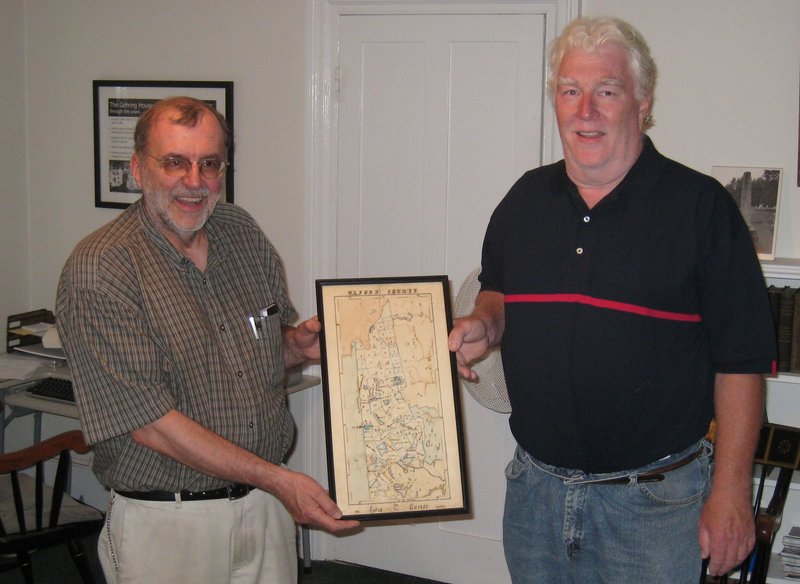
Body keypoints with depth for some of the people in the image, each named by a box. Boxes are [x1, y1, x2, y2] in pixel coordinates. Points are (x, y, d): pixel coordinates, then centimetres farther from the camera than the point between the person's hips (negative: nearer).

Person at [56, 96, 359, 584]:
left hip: (266, 505, 5)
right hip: (167, 522, -5)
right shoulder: (97, 272, -16)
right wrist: (277, 478, -19)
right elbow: (150, 424, -19)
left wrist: (300, 344, -6)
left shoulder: (242, 232, 3)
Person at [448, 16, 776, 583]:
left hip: (653, 499, -4)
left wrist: (731, 493, -12)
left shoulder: (701, 206, -9)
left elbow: (741, 361, -9)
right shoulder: (525, 199, 6)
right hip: (535, 488, 5)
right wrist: (483, 324, -3)